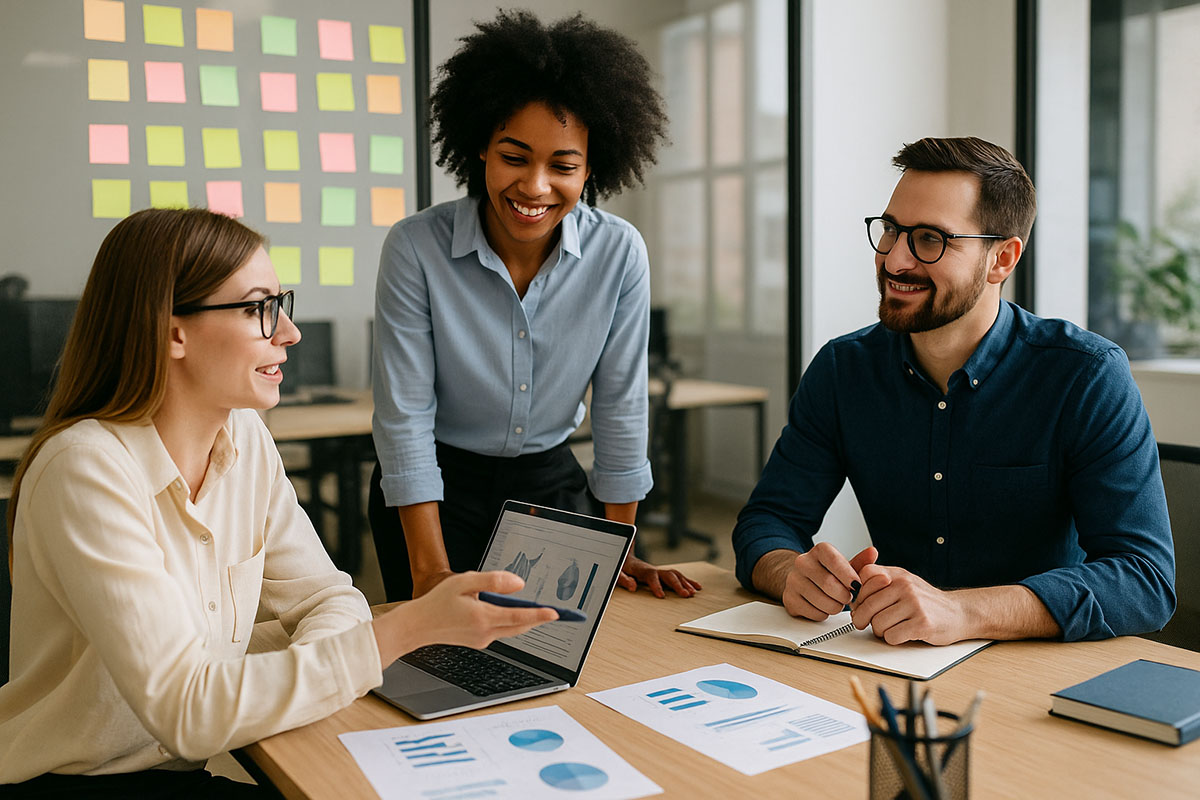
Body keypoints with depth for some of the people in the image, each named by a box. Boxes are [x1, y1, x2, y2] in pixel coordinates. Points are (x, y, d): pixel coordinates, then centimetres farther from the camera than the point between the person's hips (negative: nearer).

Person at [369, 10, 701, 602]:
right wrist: (430, 571, -21)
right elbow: (405, 418, -18)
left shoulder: (619, 254, -14)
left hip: (553, 483, 2)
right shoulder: (415, 248, -20)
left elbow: (620, 409, -7)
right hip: (435, 490, -2)